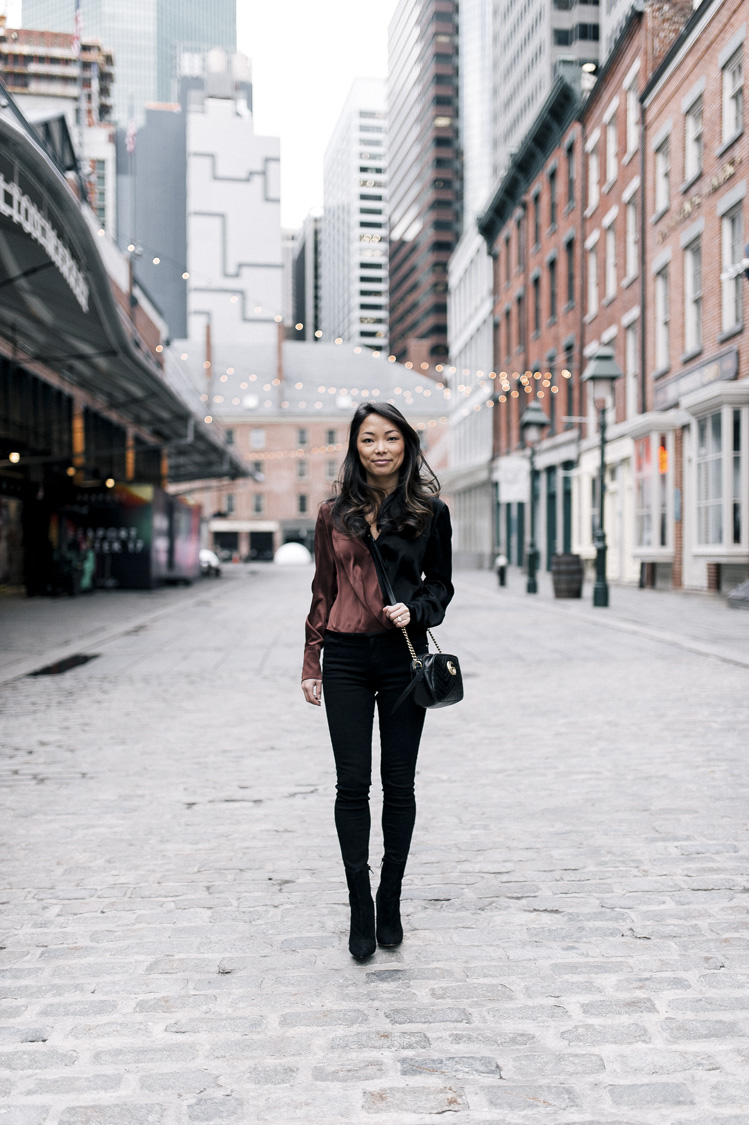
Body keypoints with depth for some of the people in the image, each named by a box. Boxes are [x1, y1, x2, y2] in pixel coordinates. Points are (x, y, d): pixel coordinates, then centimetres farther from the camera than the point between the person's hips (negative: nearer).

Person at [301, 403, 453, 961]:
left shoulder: (430, 511, 1)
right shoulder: (335, 513, 5)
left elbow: (441, 584, 9)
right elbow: (323, 590, 10)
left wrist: (415, 610, -12)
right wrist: (312, 661, 9)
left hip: (402, 656, 0)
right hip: (347, 658, 1)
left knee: (399, 783, 7)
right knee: (353, 784, 1)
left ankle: (391, 900, 22)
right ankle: (360, 906, 13)